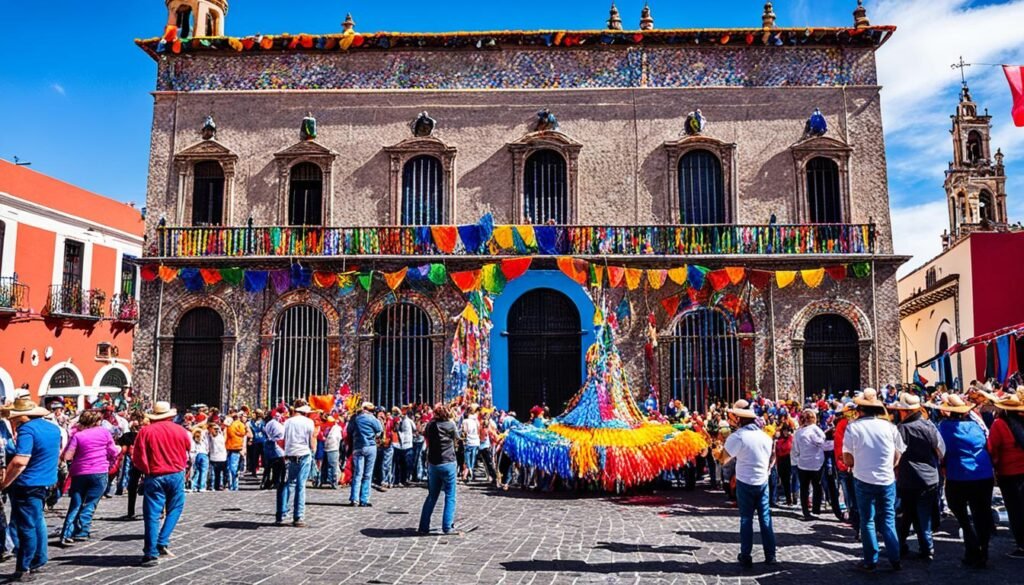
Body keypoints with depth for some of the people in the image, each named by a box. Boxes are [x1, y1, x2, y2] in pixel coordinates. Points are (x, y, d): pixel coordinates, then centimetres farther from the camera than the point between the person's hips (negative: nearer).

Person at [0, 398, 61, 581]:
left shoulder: (27, 429, -18)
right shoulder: (53, 428, 8)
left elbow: (20, 461, -28)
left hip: (27, 484, -8)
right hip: (45, 481, 8)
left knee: (26, 526, -1)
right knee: (36, 522, 20)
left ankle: (23, 569, 6)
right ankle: (38, 560, 28)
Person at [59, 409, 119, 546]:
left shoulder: (77, 435, 1)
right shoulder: (104, 432, 1)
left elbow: (67, 456, -5)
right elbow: (114, 452, 5)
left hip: (79, 473, 2)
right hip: (99, 473, -1)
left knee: (75, 505, 9)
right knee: (89, 505, 4)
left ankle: (66, 535, 2)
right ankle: (81, 533, -3)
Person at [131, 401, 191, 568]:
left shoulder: (145, 431, -5)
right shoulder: (180, 430, 1)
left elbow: (138, 457, -5)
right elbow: (188, 448, 14)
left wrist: (147, 470, 11)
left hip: (154, 477, -1)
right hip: (176, 475, 1)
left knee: (152, 515, 3)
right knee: (174, 510, 15)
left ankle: (151, 553, 3)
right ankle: (162, 542, 2)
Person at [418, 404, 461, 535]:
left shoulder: (431, 425, 1)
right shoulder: (450, 425, -8)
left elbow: (427, 441, 8)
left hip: (433, 464, 4)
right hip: (448, 464, -4)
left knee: (432, 496, 14)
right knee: (450, 496, 3)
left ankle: (423, 527, 15)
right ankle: (448, 527, 0)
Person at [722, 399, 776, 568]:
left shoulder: (738, 436, -15)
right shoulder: (765, 435, 5)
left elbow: (724, 459, -12)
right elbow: (771, 459, 13)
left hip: (745, 482, -4)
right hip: (763, 481, 5)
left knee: (746, 518, 4)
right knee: (765, 517, 11)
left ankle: (746, 557, 8)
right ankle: (770, 555, 14)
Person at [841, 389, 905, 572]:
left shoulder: (853, 427, -8)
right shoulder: (889, 426, -1)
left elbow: (847, 460, -6)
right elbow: (898, 456, 5)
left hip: (864, 480, -2)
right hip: (887, 480, 2)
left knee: (867, 521, 8)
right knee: (888, 520, 13)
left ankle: (870, 562, 12)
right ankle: (895, 560, 15)